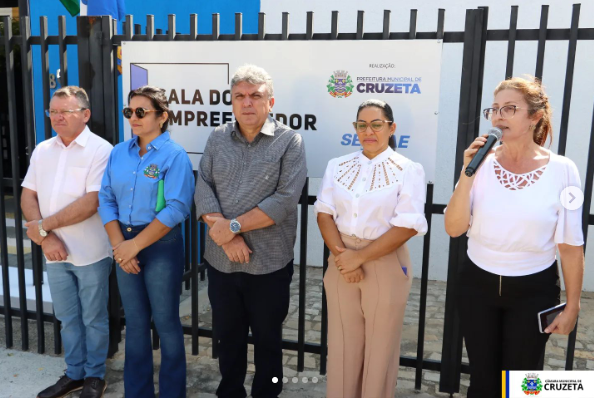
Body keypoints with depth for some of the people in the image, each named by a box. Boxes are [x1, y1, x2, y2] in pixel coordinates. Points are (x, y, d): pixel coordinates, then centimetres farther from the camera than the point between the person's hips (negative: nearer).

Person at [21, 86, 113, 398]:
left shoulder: (100, 150, -11)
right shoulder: (42, 150, 8)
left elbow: (90, 203, -19)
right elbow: (28, 197, 5)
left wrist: (43, 226, -13)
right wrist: (46, 239, -9)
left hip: (90, 253, -5)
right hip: (55, 252, 5)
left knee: (93, 318, 9)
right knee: (68, 318, 18)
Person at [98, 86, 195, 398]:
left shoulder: (174, 155, -11)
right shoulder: (118, 153, 6)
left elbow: (176, 208, -18)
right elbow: (106, 199, 4)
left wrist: (136, 244, -18)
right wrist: (119, 245, -8)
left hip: (162, 245, -5)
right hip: (125, 245, 5)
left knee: (165, 322, 7)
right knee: (135, 321, 15)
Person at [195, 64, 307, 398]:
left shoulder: (289, 141, -6)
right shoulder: (217, 139, 5)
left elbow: (285, 199, -15)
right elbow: (203, 190, -2)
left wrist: (234, 225, -17)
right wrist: (226, 236, -16)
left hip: (269, 263, -3)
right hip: (221, 260, 3)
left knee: (268, 340, 14)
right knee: (228, 336, 19)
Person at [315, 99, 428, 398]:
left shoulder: (408, 170, -6)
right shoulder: (337, 166, 6)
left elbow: (408, 226, -13)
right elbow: (324, 213, 2)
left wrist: (360, 256, -16)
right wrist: (340, 253, -14)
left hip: (386, 264, -3)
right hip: (342, 263, 3)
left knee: (380, 347, 10)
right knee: (342, 343, 13)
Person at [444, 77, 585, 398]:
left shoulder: (561, 170, -11)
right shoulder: (483, 164, -7)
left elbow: (571, 245, -5)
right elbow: (454, 229, -12)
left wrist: (572, 306, -1)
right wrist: (468, 173, -21)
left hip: (533, 290, -1)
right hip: (477, 286, 2)